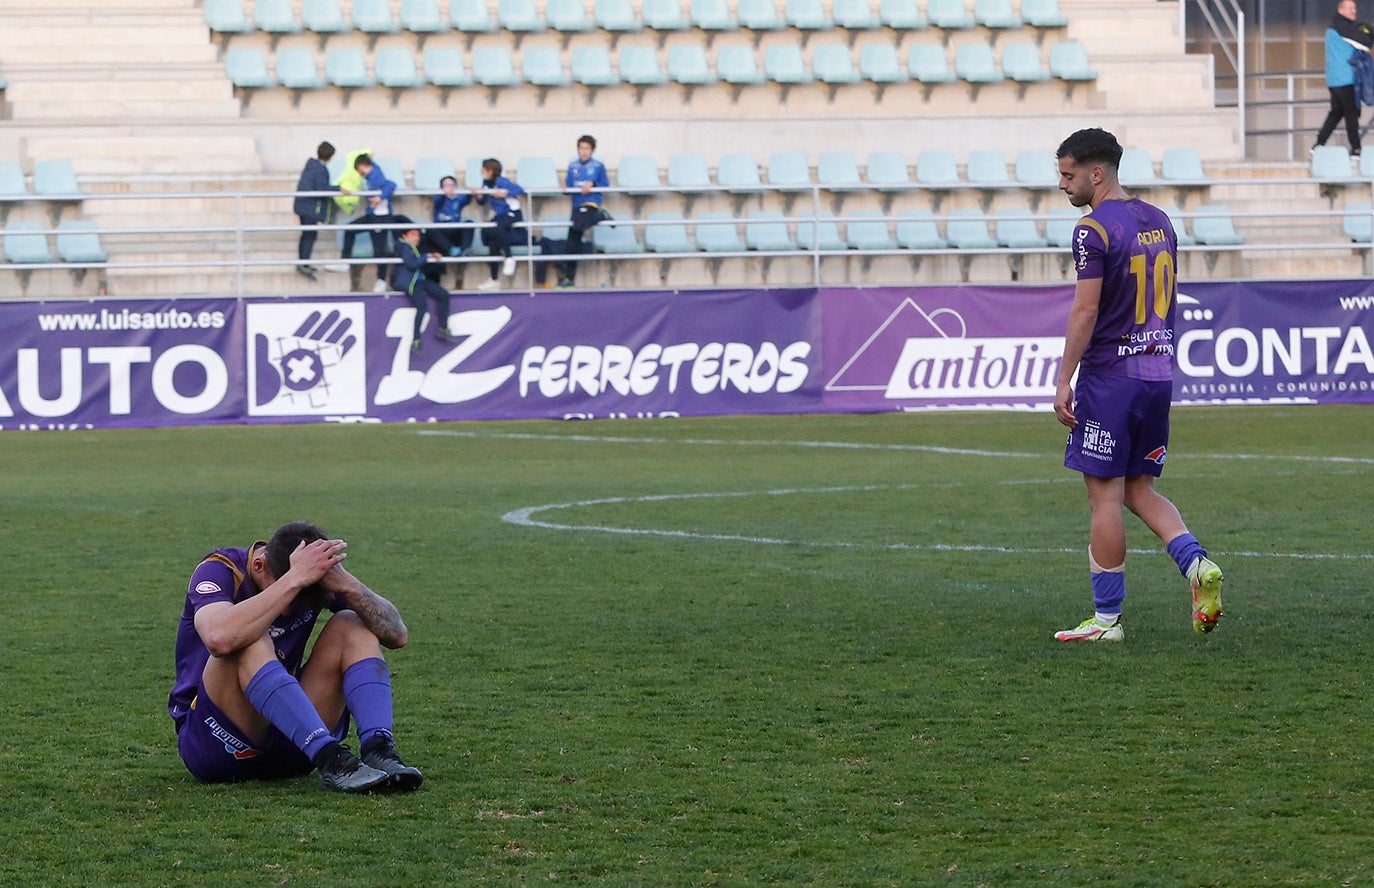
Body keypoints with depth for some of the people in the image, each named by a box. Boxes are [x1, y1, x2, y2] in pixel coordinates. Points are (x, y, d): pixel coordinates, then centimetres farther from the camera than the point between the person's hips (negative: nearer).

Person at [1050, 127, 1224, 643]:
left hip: (1109, 377, -8)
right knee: (1139, 490, 16)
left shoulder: (1094, 230, -12)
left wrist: (1063, 381, -13)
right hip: (1158, 374, 8)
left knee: (1105, 496, -2)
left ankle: (1107, 619, 1)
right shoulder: (1159, 221, 12)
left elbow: (1085, 310, -16)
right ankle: (1197, 564, -6)